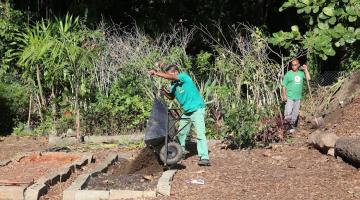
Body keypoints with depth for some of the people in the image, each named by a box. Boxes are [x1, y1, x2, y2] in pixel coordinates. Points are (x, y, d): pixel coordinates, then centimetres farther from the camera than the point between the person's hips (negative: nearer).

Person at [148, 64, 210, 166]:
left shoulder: (184, 76, -17)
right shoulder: (173, 84, 6)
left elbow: (171, 77, -34)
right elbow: (172, 97, 17)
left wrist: (156, 73, -37)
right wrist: (165, 92, -3)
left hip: (197, 109, -9)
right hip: (187, 111, 9)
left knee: (200, 134, -16)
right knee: (181, 132, 17)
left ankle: (204, 158, -19)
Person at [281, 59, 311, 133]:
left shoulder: (301, 73, 6)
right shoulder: (288, 74, -4)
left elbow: (308, 78, -8)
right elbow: (284, 85, -3)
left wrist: (305, 69, -5)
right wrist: (284, 95, -10)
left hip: (298, 97, 4)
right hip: (289, 97, -4)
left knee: (295, 113, 9)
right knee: (288, 113, -10)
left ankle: (292, 125, 22)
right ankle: (288, 125, 6)